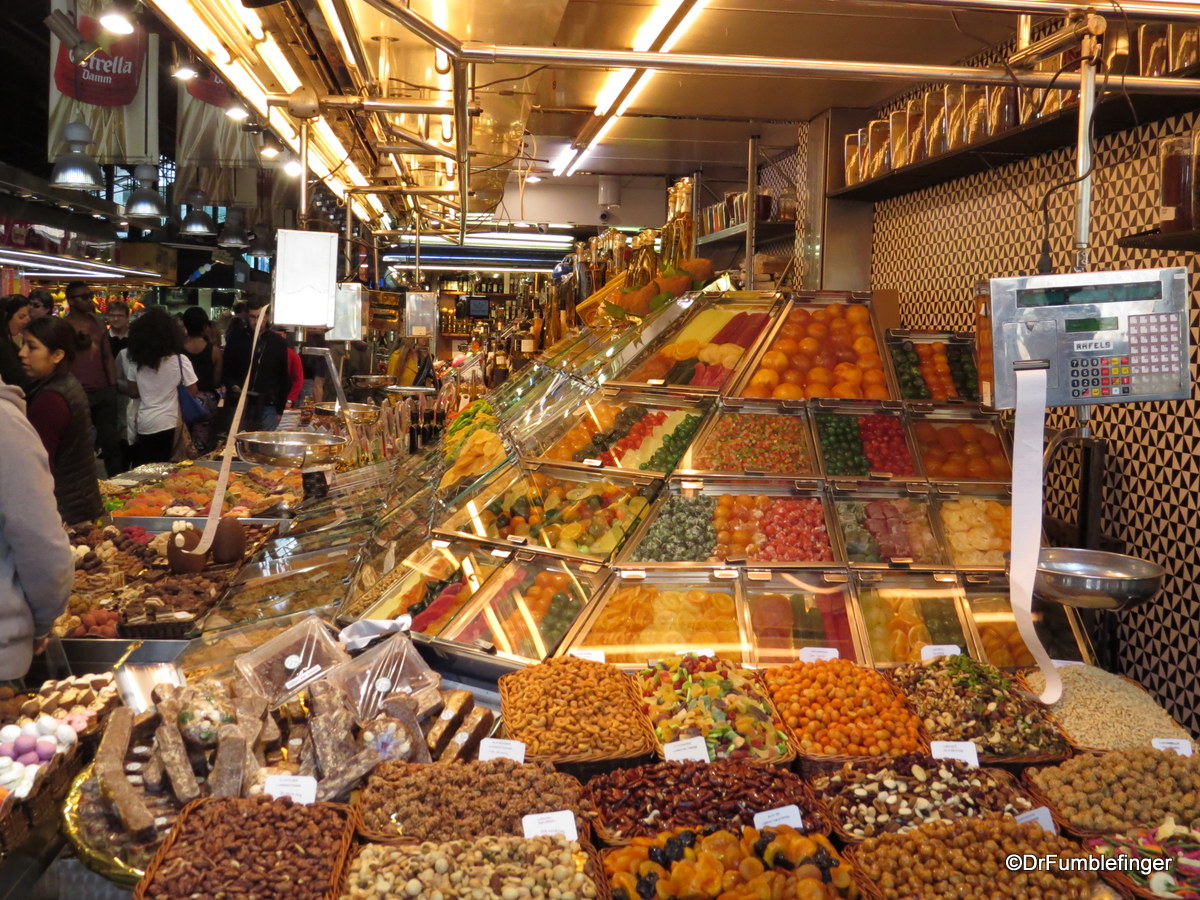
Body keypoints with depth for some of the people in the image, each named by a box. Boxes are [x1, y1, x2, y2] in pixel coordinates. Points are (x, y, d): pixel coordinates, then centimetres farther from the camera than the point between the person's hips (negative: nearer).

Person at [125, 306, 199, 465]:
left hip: (143, 424, 3)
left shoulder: (137, 360, -1)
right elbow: (192, 392, -5)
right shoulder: (179, 360, -11)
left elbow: (133, 392, 7)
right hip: (168, 424, -3)